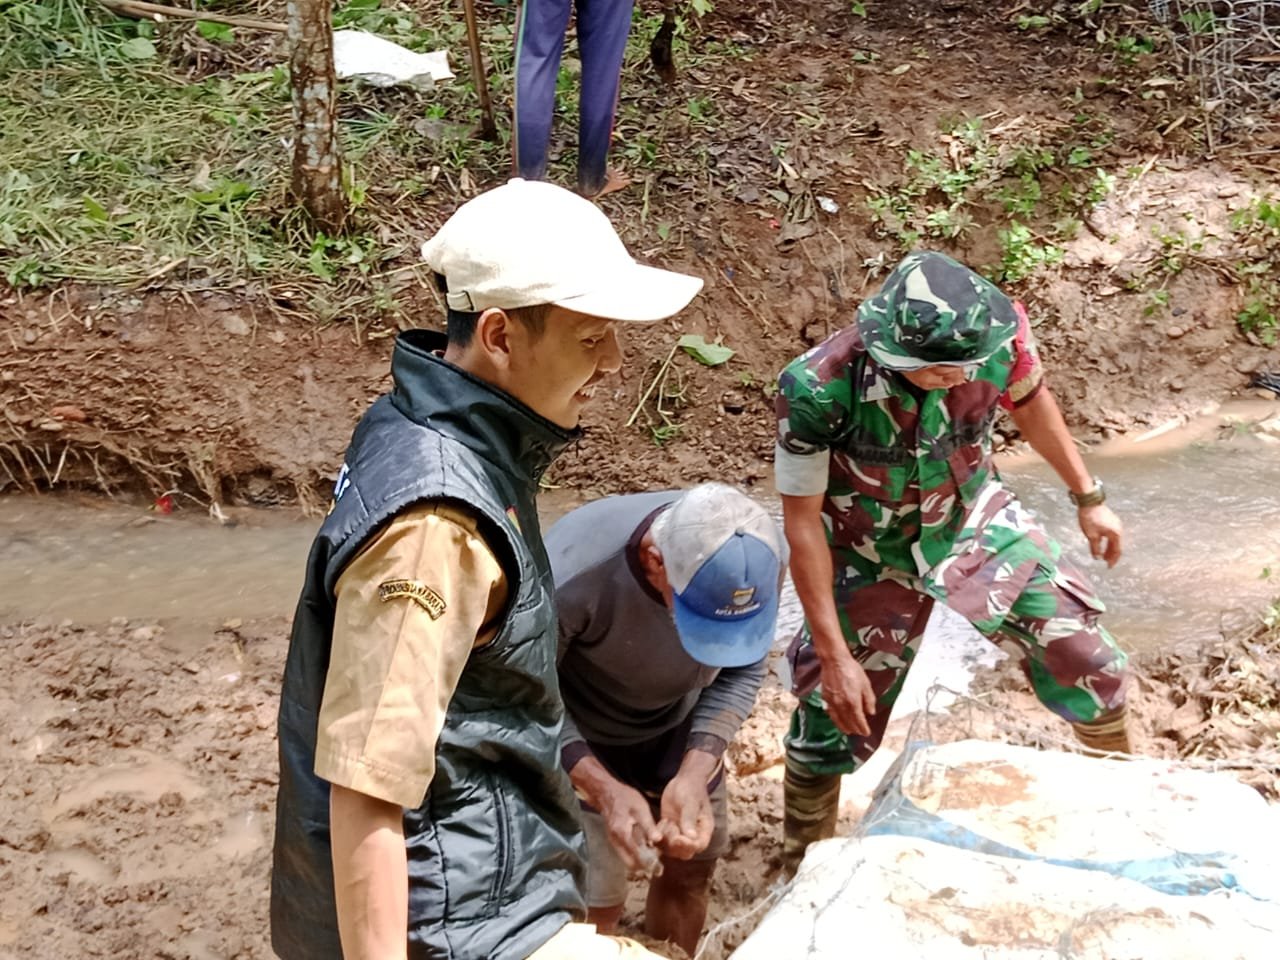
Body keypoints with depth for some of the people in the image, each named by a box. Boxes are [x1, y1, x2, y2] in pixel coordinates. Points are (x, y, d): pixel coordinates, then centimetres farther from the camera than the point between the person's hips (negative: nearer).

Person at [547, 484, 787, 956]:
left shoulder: (760, 556, -29)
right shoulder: (572, 576, -41)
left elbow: (741, 671, -13)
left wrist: (695, 775, -27)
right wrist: (604, 789, -36)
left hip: (676, 722, 4)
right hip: (580, 737, -4)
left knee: (690, 862, 18)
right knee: (594, 905, -1)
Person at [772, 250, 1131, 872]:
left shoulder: (999, 334, -26)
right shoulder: (818, 390, -35)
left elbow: (1029, 400, 0)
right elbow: (803, 522, -24)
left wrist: (1088, 497, 11)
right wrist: (835, 656, -22)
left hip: (977, 525, 3)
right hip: (871, 561, -3)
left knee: (1086, 657, 6)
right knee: (830, 721, 2)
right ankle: (803, 871, 30)